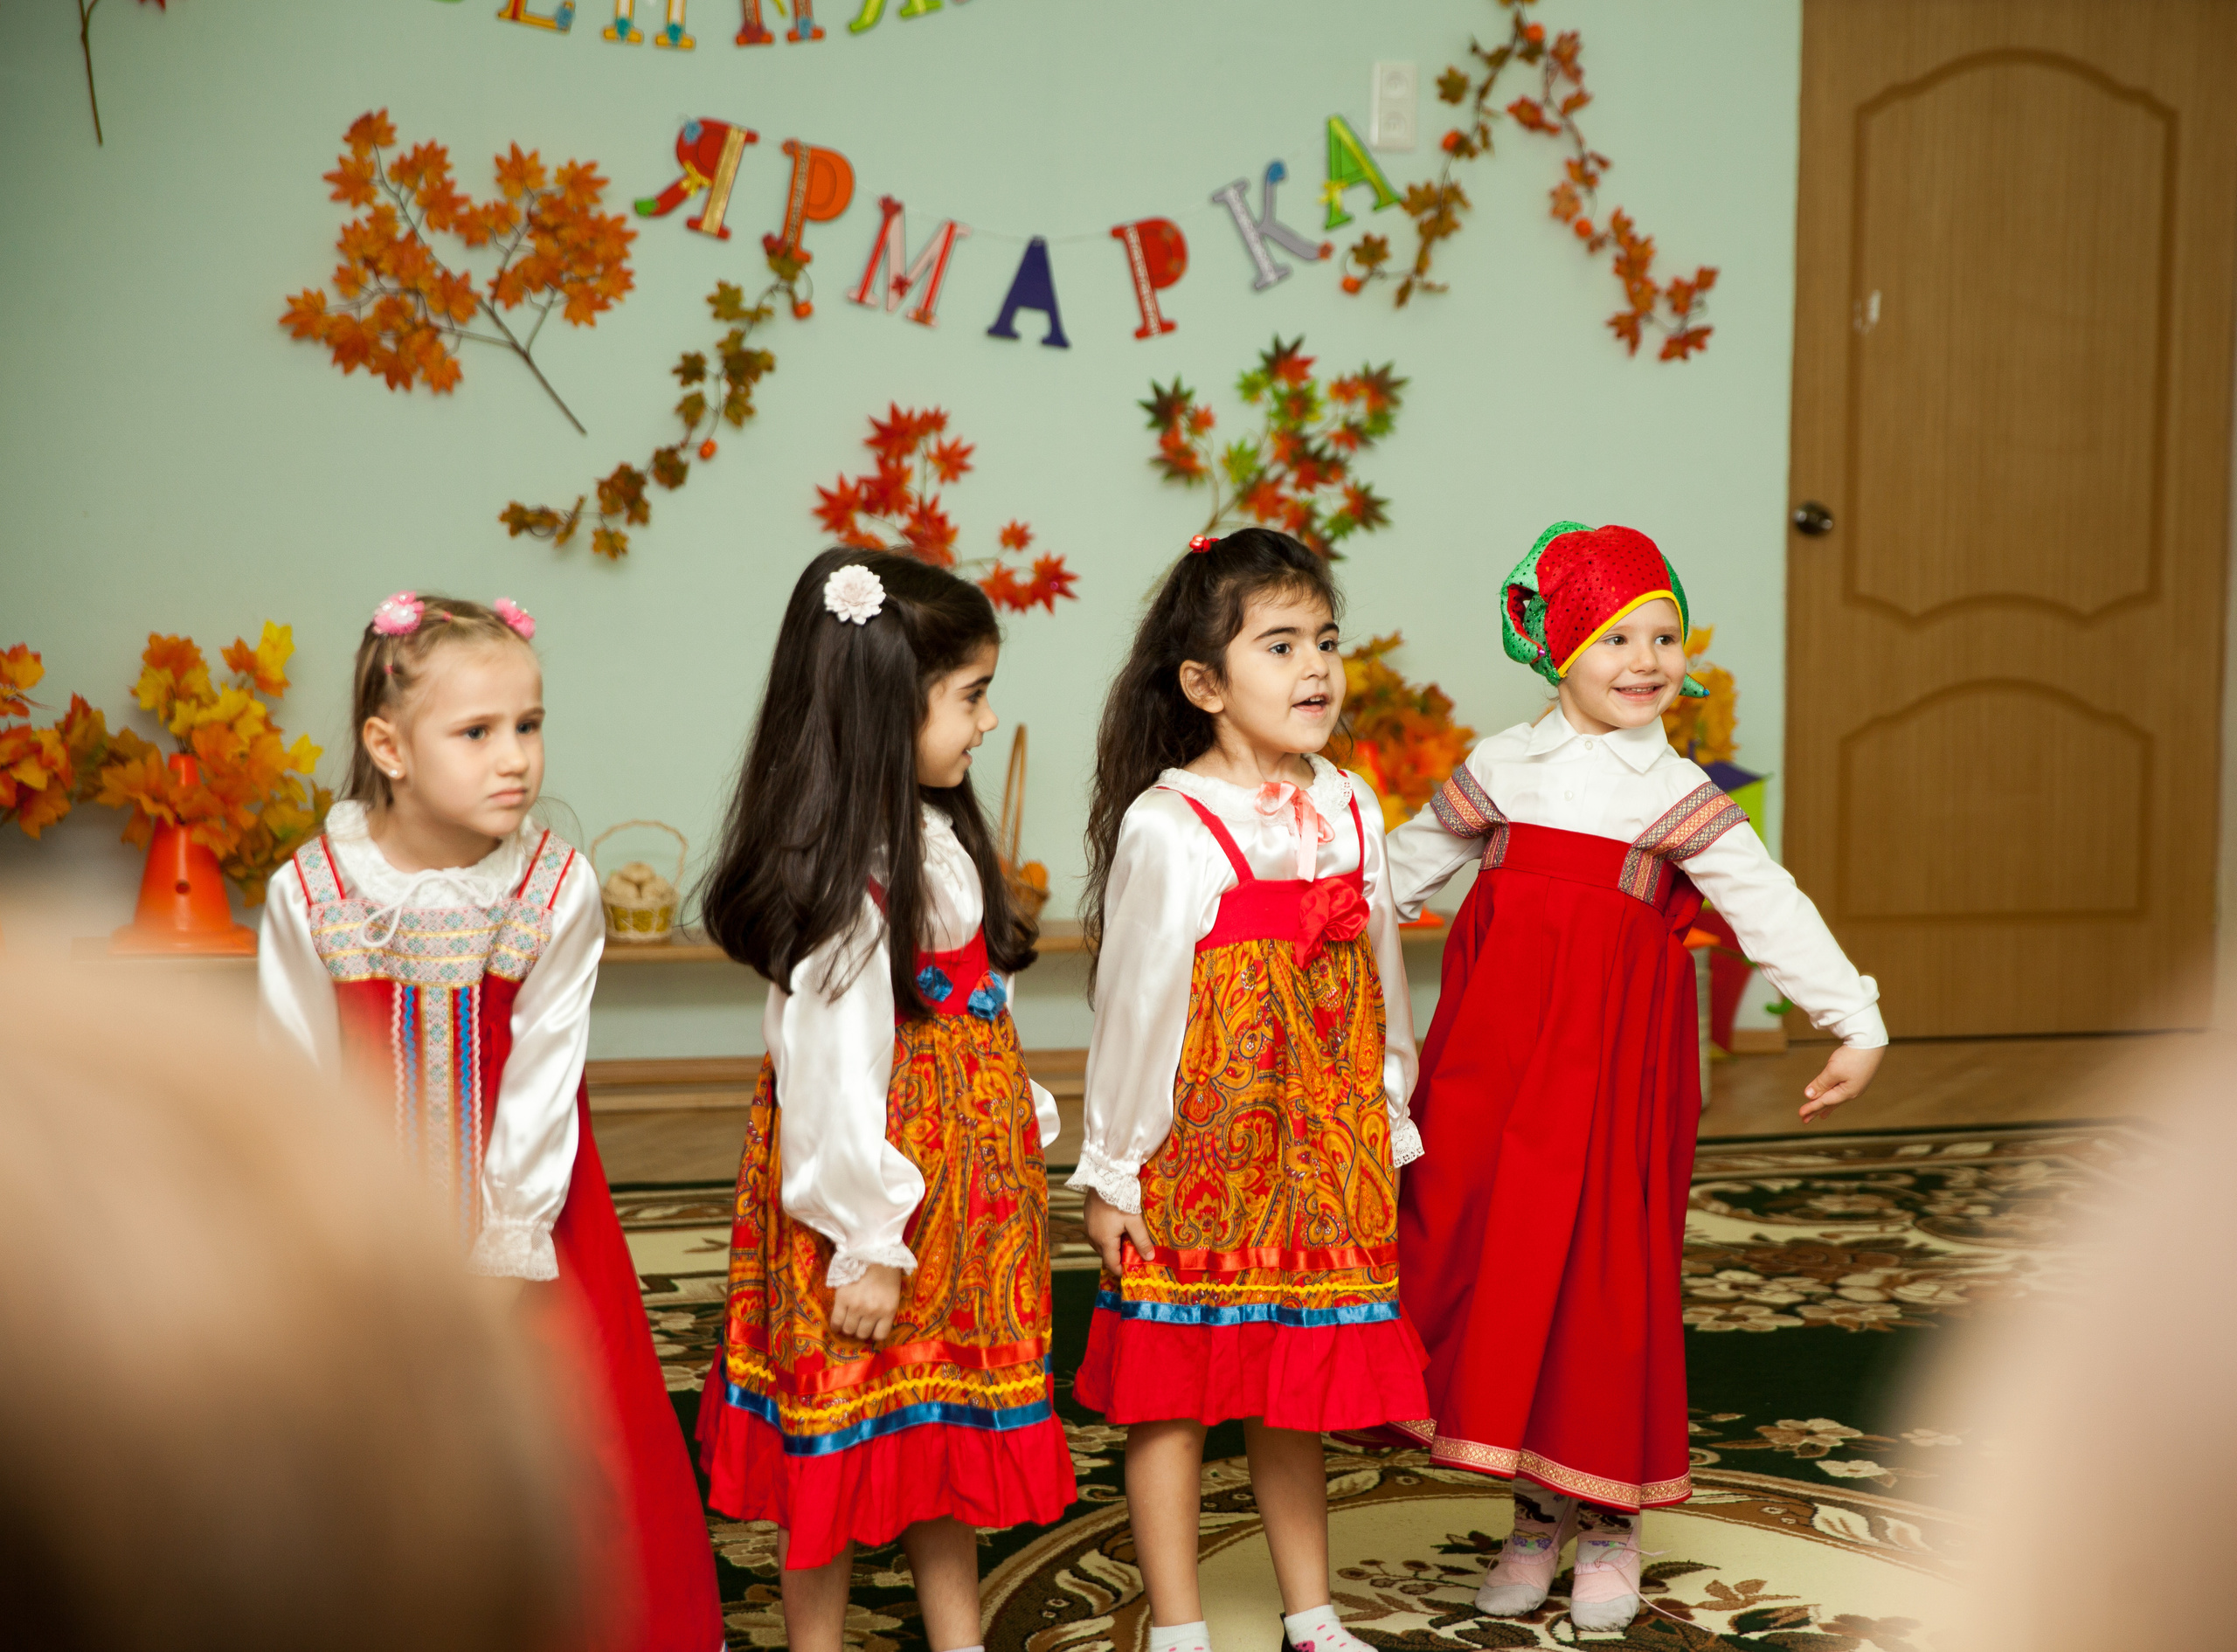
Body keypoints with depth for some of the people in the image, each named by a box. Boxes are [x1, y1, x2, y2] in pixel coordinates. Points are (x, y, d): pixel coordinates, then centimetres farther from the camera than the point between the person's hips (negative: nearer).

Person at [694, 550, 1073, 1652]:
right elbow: (831, 1072, -23)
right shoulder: (844, 878, -23)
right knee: (847, 1443, 5)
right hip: (877, 1188, -9)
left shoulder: (934, 838, 7)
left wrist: (1020, 1137, 15)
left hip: (964, 1185, 9)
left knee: (948, 1433, 18)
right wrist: (866, 1239, -20)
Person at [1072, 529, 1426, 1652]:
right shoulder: (1166, 826, -12)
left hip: (1321, 1143, 5)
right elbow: (1132, 1003, -9)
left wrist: (1391, 1130, 14)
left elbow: (1381, 982, 12)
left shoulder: (1348, 811, 5)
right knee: (1172, 1389, 4)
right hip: (1197, 1145, -5)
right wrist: (1110, 1171, -5)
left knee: (1298, 1384, 15)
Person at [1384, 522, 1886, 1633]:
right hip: (1494, 1043, 2)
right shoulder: (1500, 770, 6)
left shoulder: (1675, 795, 1)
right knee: (1484, 1252, 3)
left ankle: (1609, 1523, 18)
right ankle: (1534, 1517, 19)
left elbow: (1771, 912, -6)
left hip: (1607, 1054, -2)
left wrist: (1856, 1025, -16)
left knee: (1603, 1267, 0)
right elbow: (1401, 869, 18)